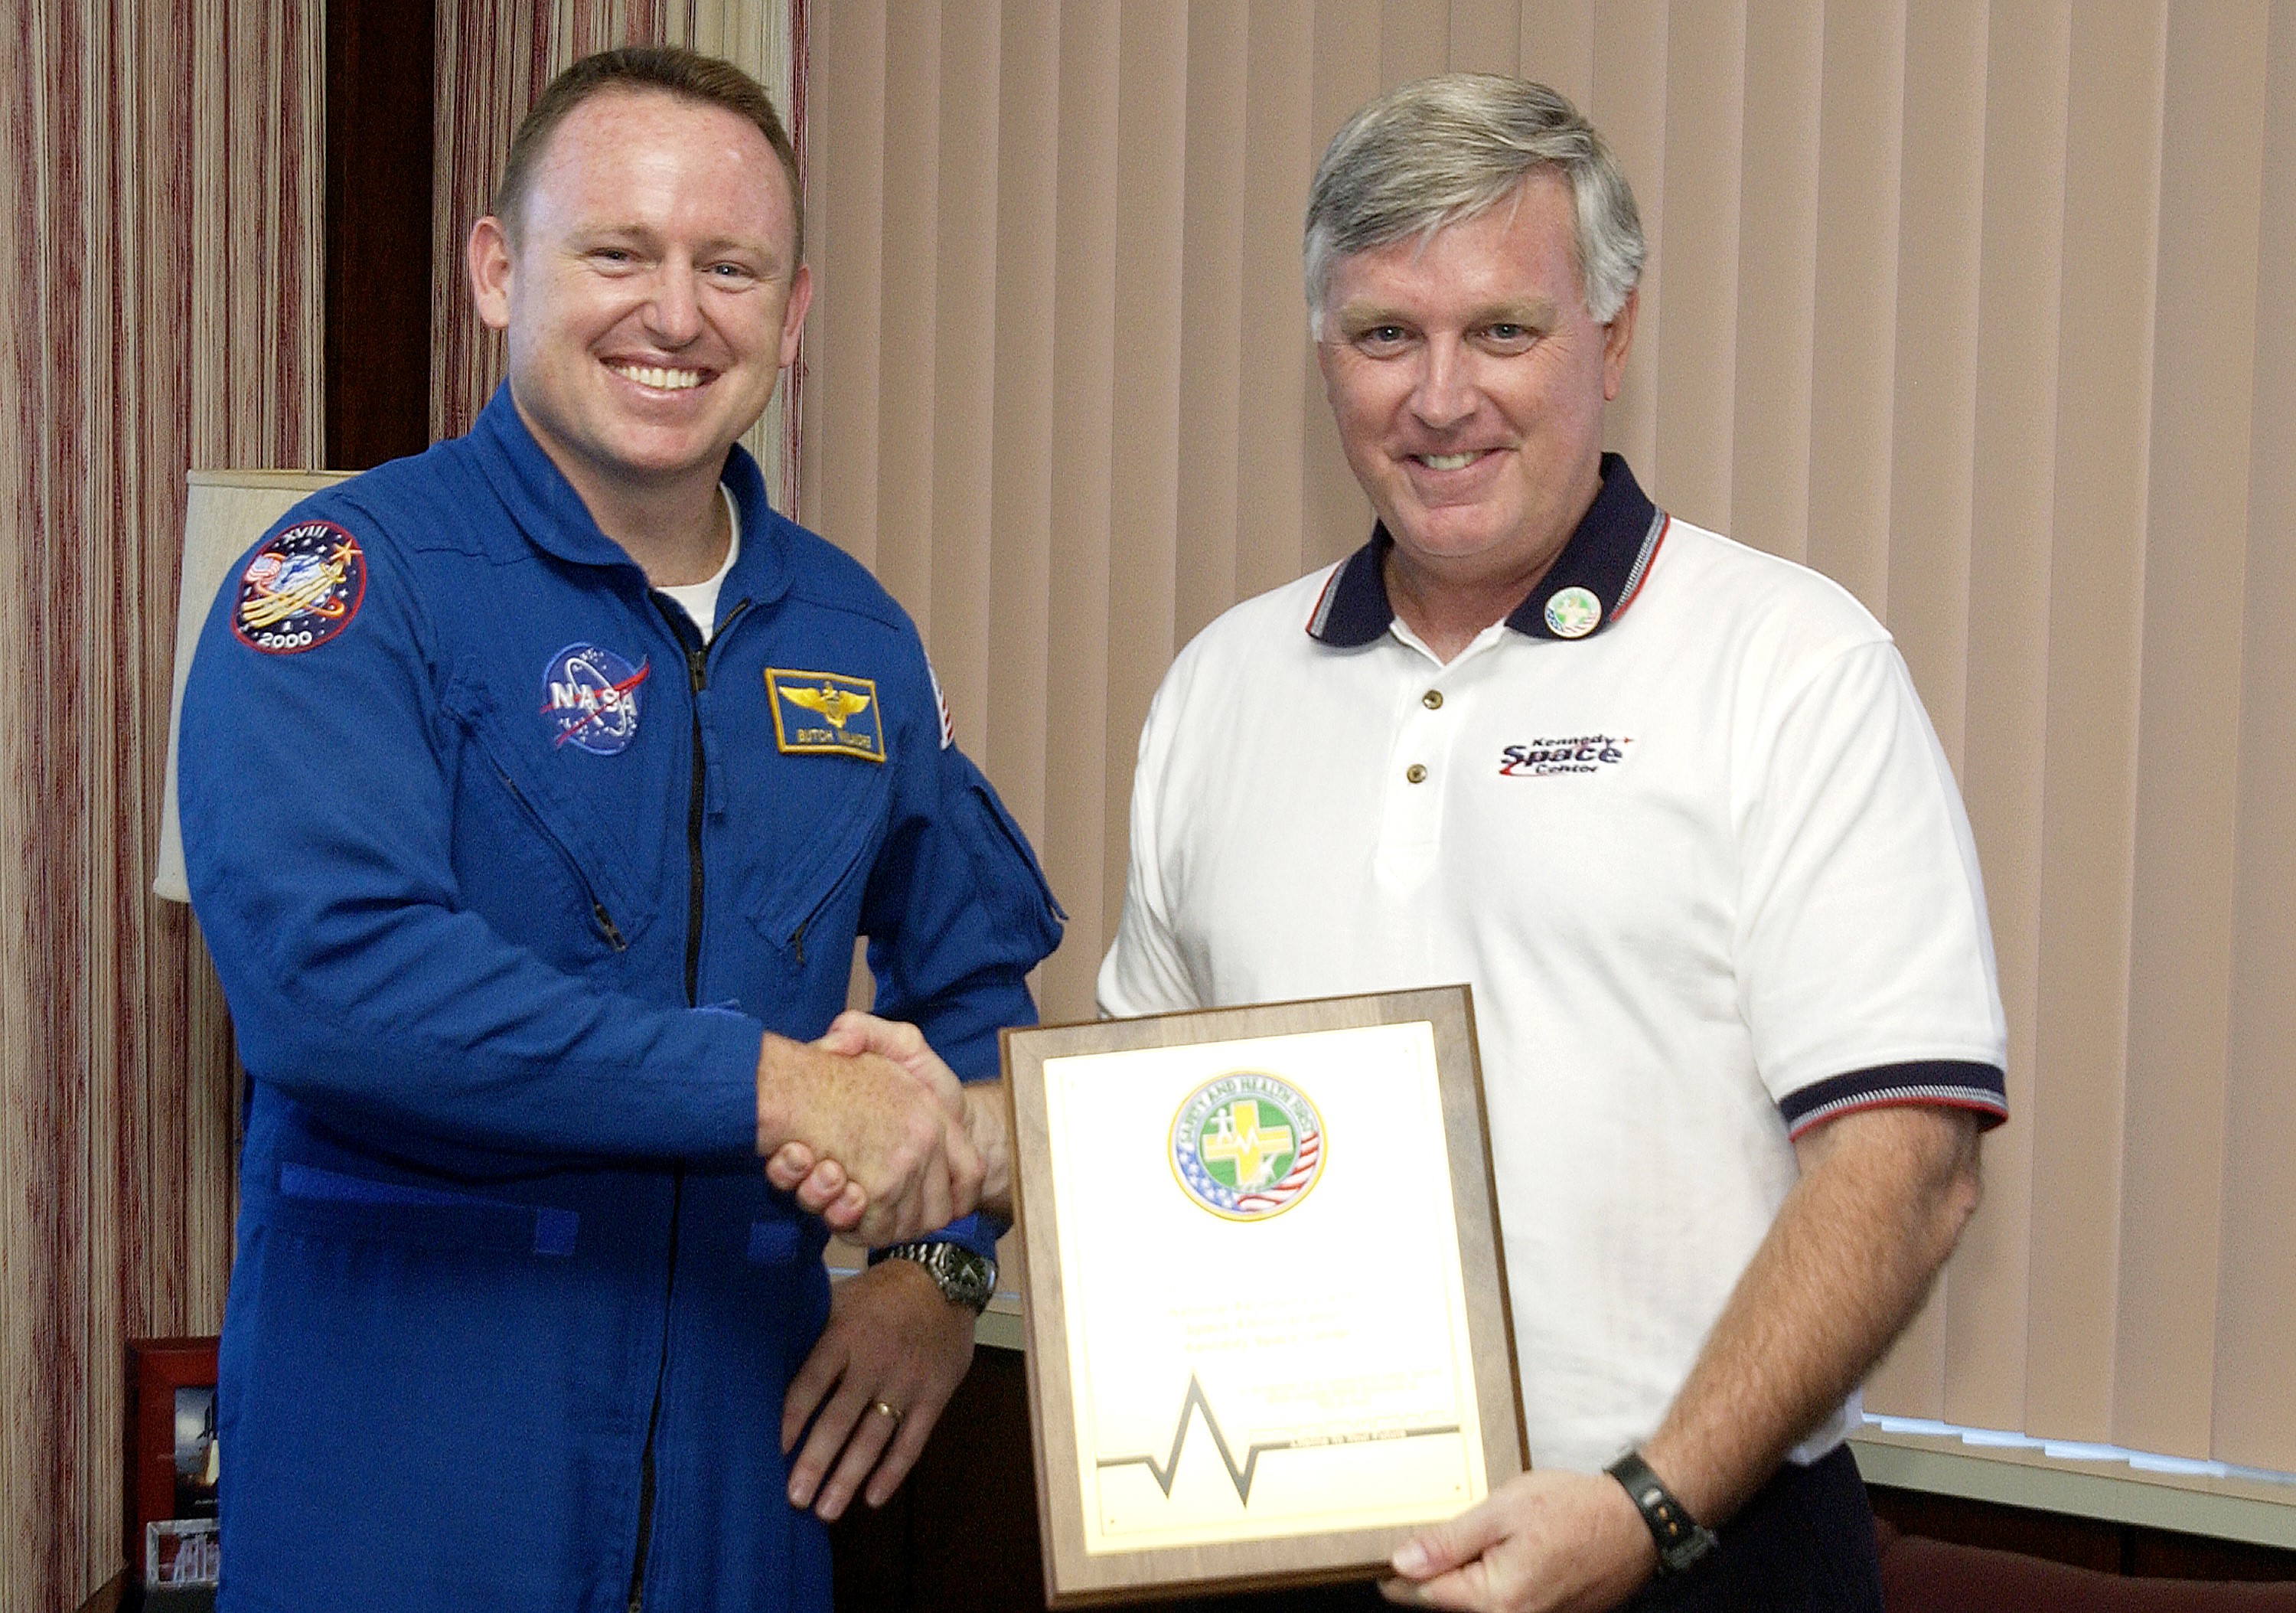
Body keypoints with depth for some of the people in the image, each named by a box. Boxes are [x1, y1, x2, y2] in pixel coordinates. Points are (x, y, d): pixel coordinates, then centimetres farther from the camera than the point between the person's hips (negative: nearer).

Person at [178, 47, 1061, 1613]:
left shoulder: (851, 634, 10)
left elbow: (976, 978, 23)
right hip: (404, 1455, -5)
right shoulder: (356, 580, -8)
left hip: (741, 1457, 5)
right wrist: (770, 1085, -23)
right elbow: (322, 968, -23)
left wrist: (949, 1263, 7)